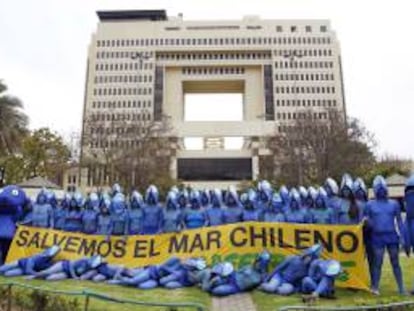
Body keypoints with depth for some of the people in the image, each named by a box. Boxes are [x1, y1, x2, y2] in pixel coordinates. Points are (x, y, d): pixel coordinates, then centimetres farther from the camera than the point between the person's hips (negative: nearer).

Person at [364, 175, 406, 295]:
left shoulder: (394, 204, 7)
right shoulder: (370, 204, 3)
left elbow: (399, 221, 8)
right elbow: (367, 221, 6)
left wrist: (402, 237, 2)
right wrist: (368, 222, -18)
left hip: (392, 236, 1)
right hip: (378, 237, -1)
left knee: (395, 263, 7)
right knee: (377, 262, 1)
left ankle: (401, 288, 14)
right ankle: (375, 287, 9)